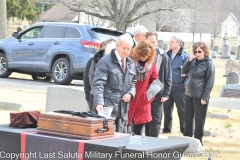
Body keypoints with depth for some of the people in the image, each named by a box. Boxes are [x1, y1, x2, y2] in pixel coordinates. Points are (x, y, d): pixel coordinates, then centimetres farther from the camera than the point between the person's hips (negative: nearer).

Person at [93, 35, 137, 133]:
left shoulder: (131, 64, 15)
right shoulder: (105, 62, -6)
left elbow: (134, 82, 24)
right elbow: (98, 84, -13)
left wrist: (131, 93, 1)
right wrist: (99, 103, -25)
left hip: (123, 109, 6)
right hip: (108, 108, -6)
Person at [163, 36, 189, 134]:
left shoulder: (185, 56, -6)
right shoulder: (167, 55, 11)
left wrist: (185, 84, -13)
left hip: (179, 87, -5)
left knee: (181, 109, 2)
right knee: (167, 108, 10)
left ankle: (184, 129, 12)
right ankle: (167, 128, 22)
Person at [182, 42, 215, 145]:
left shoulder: (209, 64, -8)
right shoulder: (193, 61, 10)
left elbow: (210, 82, -11)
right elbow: (183, 71, 6)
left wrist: (205, 97, -15)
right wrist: (189, 60, -6)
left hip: (200, 97, -6)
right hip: (189, 94, 6)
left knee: (199, 120, 4)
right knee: (188, 118, 12)